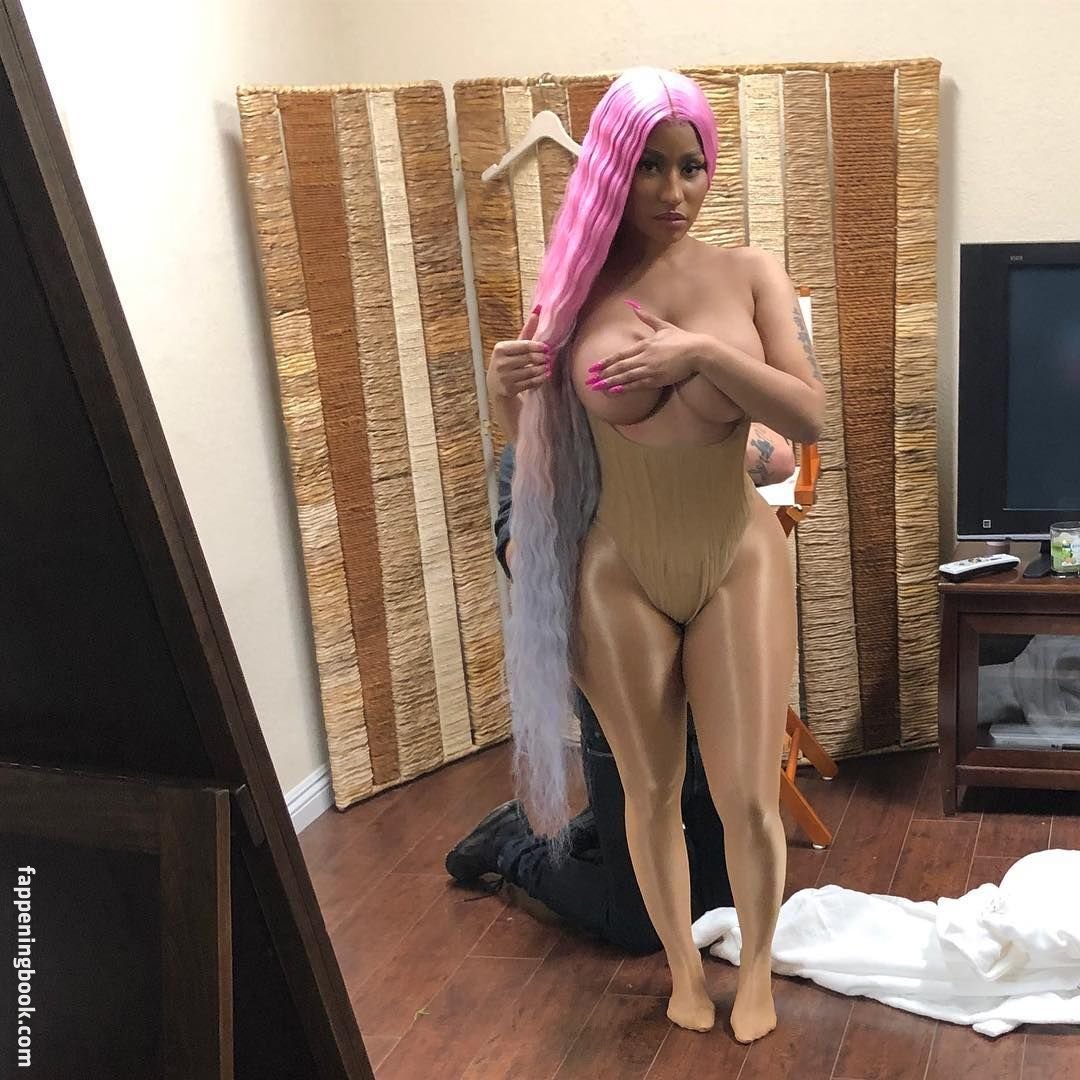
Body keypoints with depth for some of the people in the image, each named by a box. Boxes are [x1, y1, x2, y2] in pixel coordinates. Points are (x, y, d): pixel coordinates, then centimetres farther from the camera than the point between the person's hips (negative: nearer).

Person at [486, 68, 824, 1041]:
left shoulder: (750, 273, -5)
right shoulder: (578, 286, -5)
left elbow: (811, 417, -13)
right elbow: (529, 435, 4)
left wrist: (704, 350, -27)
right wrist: (505, 387, -19)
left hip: (740, 564, 0)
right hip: (620, 577, 1)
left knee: (749, 797, 3)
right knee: (651, 791, 14)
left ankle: (757, 967, 32)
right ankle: (683, 961, 39)